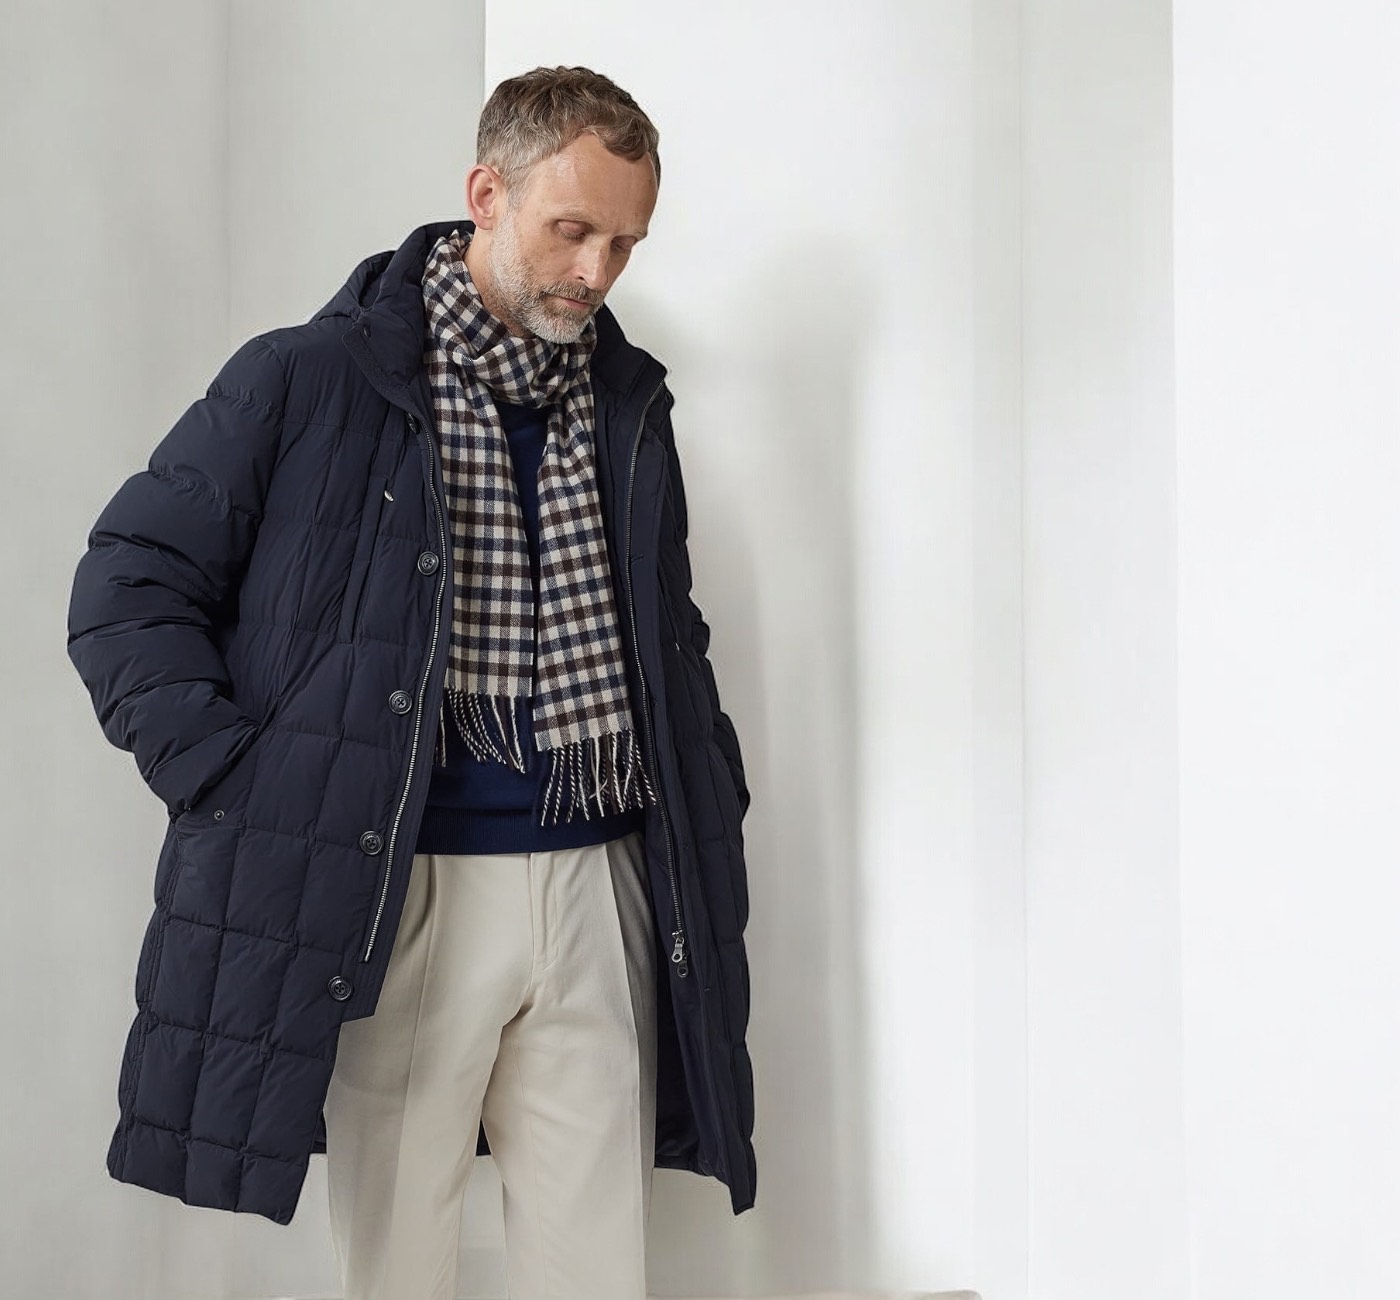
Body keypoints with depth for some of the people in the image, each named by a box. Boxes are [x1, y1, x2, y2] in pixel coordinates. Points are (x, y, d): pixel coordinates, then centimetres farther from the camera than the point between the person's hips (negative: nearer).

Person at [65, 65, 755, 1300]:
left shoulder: (629, 406, 14)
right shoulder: (308, 383, -2)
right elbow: (128, 585, -2)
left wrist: (708, 795, 13)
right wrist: (235, 776, -11)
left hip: (597, 893, 4)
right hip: (399, 897, -4)